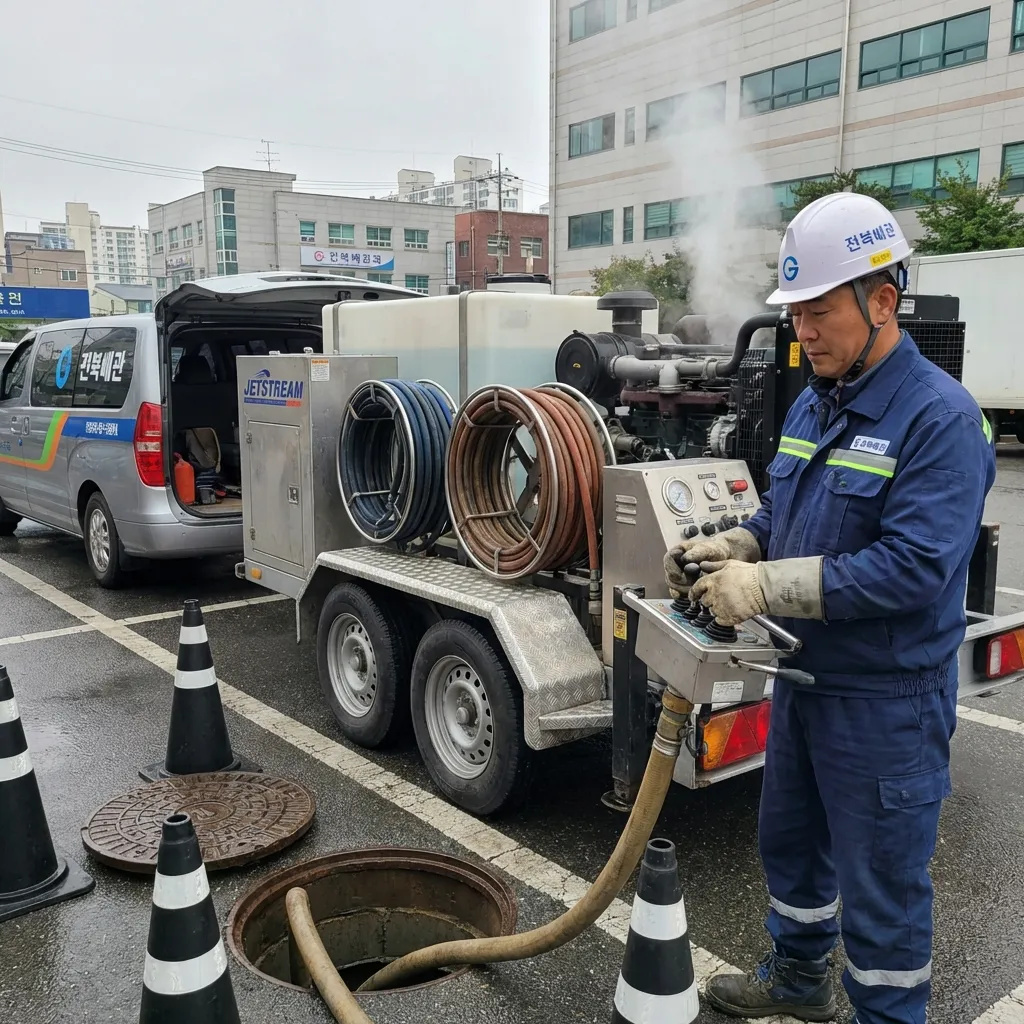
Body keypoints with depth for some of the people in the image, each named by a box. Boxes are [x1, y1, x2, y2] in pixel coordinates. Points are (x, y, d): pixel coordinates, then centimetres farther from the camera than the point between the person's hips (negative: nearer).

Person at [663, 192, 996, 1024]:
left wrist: (766, 586, -29)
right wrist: (727, 548, -5)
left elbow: (915, 568, -29)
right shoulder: (813, 406, 6)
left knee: (881, 884, 8)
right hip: (803, 677, 9)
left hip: (887, 701, -9)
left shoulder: (940, 416, -21)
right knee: (789, 840, 25)